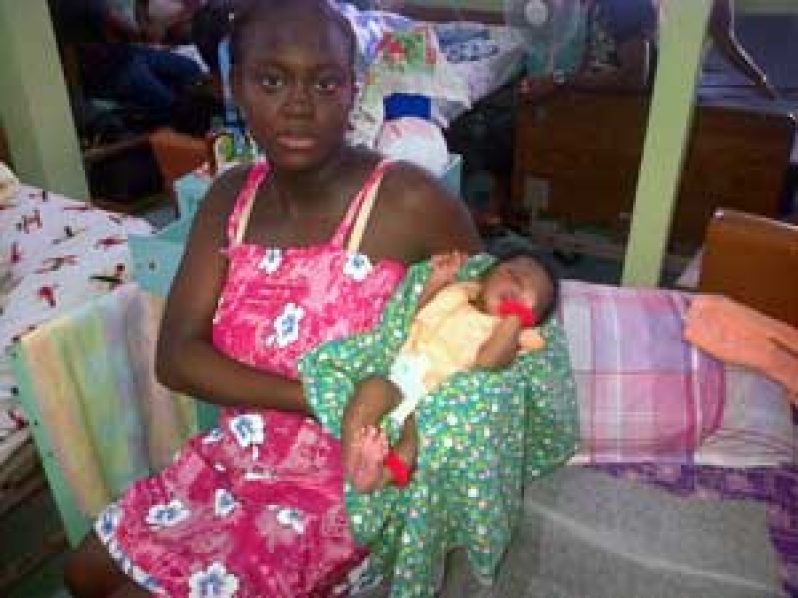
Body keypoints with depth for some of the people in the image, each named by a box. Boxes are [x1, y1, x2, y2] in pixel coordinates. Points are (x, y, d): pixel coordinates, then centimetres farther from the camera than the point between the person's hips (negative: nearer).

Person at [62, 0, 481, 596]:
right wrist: (322, 396, -26)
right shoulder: (231, 197, -6)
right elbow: (176, 356, -12)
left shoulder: (410, 202, -23)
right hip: (236, 458, 6)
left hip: (341, 480, -5)